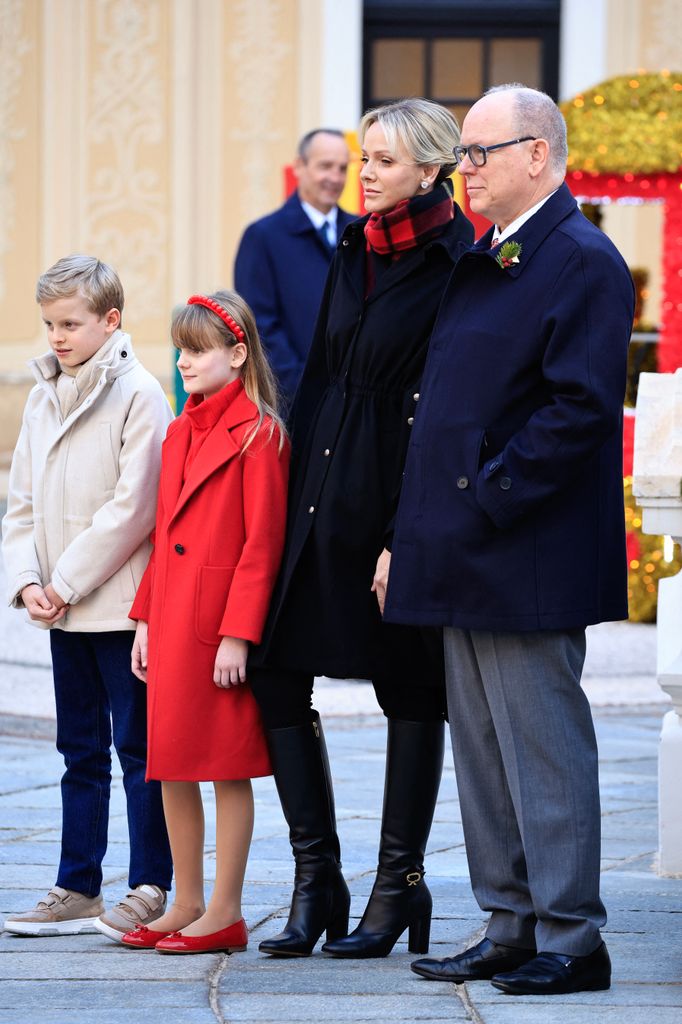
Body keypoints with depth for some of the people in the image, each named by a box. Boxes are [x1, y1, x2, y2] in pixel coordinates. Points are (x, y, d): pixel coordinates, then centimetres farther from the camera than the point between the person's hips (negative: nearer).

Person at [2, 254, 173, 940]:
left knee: (137, 746, -1)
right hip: (63, 609, 7)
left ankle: (149, 890, 4)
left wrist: (69, 581, -14)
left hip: (122, 605, -7)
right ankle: (77, 891, 17)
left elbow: (132, 506, -16)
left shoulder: (138, 394, -10)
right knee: (81, 750, 12)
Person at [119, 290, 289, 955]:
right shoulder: (181, 433, 15)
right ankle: (187, 906, 19)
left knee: (228, 767, -1)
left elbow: (263, 544, -14)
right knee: (171, 765, 10)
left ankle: (226, 915, 5)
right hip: (172, 625, 8)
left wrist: (238, 634, -18)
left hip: (221, 626, -8)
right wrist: (146, 619, 12)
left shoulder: (258, 436, -10)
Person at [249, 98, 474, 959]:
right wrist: (294, 492, 11)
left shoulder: (454, 267, -11)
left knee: (409, 687, 4)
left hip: (401, 496, -7)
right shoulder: (355, 251, 12)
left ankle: (399, 883, 13)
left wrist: (406, 538, -18)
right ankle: (316, 879, 10)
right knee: (274, 670, 2)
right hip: (323, 491, 7)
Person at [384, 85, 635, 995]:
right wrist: (420, 527, 12)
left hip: (529, 560, -9)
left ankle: (571, 942, 2)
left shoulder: (583, 263, -12)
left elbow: (580, 409, -19)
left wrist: (488, 501, -18)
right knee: (482, 750, 13)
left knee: (542, 748, -5)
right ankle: (510, 931, 20)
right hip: (467, 556, 9)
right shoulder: (480, 262, 16)